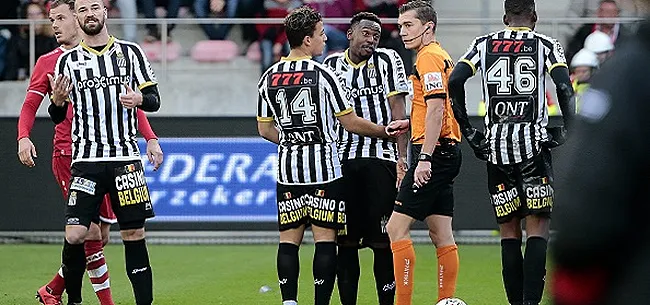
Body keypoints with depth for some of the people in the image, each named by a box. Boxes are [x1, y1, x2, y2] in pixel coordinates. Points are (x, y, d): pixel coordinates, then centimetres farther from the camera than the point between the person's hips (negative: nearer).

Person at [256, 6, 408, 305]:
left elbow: (265, 129, 13)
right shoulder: (322, 75, -10)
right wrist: (387, 131, 9)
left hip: (288, 169, 4)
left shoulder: (269, 77, 5)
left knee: (288, 239, 6)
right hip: (324, 169, -4)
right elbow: (351, 123, -5)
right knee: (325, 238, -2)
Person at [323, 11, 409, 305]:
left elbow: (398, 111, 0)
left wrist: (401, 158, -7)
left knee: (381, 239, -5)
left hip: (381, 159, -3)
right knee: (345, 239, 2)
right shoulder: (332, 64, 12)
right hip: (343, 160, 3)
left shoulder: (387, 60, 3)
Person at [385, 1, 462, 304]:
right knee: (442, 236, 8)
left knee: (396, 227, -10)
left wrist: (424, 158, -24)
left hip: (434, 152, -10)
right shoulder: (441, 56, 20)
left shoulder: (428, 57, -11)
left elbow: (436, 110, -20)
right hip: (447, 152, 10)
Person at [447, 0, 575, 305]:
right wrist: (567, 131, -1)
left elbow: (455, 81, -1)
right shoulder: (546, 45, 4)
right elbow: (565, 88, -10)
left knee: (508, 231, 9)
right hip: (533, 142, -2)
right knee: (538, 227, -2)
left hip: (495, 144, 2)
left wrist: (468, 131, 5)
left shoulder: (484, 44, 11)